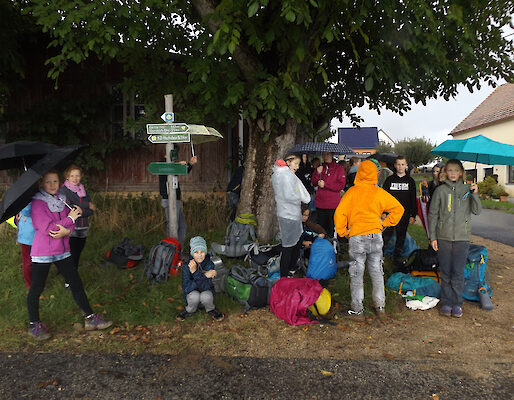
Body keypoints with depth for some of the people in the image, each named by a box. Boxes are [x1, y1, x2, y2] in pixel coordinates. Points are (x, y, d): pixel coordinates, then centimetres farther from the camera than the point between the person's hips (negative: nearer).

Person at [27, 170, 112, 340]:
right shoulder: (37, 203, -11)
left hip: (62, 250, 6)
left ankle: (90, 318, 16)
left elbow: (71, 224, 5)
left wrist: (66, 231, -17)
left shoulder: (61, 200, 8)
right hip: (42, 252, -6)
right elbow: (47, 228, -19)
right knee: (36, 288, 6)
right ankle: (34, 324, 26)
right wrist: (70, 219, -15)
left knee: (76, 283, 7)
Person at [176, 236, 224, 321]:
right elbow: (186, 288, -25)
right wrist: (204, 276, -32)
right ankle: (189, 310, 0)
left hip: (207, 292, 0)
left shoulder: (209, 264, -18)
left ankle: (211, 310, 1)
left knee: (206, 296, -35)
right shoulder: (186, 266, -17)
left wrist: (195, 272, -39)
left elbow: (205, 287, -27)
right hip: (192, 292, 0)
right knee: (194, 296, -35)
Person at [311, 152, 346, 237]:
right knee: (321, 226, 10)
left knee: (332, 227, -3)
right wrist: (318, 173, -9)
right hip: (320, 203, 4)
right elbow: (314, 183, 8)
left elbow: (341, 185, -9)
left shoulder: (339, 168, 1)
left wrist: (325, 184, -11)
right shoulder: (319, 168, 14)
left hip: (333, 204, -4)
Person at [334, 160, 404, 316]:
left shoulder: (352, 192, -5)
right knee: (377, 271, 14)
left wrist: (343, 232, 0)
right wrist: (386, 223, 11)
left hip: (356, 237, -2)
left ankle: (357, 308, 10)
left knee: (356, 273, 5)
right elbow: (398, 208, 6)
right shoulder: (380, 193, 1)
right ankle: (380, 305, 21)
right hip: (376, 236, 3)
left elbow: (339, 213, -11)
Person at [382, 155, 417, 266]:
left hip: (404, 215, 2)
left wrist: (413, 215, 2)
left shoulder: (410, 181, 7)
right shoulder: (389, 180, 3)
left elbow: (413, 200, 8)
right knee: (386, 236, -4)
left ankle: (397, 259, 20)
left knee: (401, 238, 9)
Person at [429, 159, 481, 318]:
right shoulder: (440, 190, 2)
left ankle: (457, 303, 14)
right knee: (445, 272, 5)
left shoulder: (467, 189, 5)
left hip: (462, 238, 0)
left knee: (458, 272, 1)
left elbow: (477, 211, 0)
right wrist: (433, 236, 1)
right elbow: (433, 214, 4)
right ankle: (446, 302, 15)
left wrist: (475, 194, -15)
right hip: (443, 237, 0)